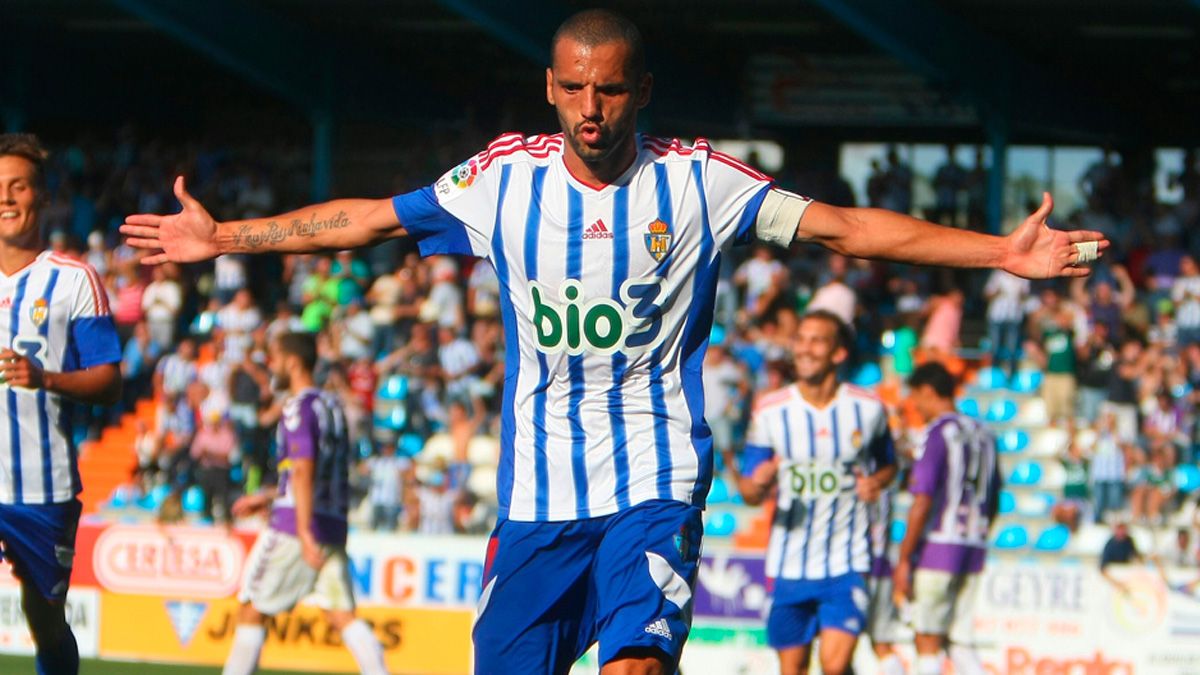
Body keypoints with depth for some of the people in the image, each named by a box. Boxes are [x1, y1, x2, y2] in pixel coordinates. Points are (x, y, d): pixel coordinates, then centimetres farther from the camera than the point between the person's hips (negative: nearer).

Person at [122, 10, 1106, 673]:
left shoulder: (697, 181, -3)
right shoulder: (504, 176, 2)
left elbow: (843, 227, -5)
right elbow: (366, 219, 11)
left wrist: (1002, 251, -13)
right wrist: (222, 237, 13)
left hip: (655, 484, -2)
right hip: (536, 491, 2)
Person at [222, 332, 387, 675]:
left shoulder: (299, 408, -9)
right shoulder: (332, 405, 18)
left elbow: (303, 470, -21)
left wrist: (305, 532, -28)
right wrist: (268, 497, 33)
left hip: (293, 527, -7)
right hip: (334, 527, 7)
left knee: (252, 608, 4)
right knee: (341, 614, 0)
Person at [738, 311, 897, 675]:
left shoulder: (868, 409, -1)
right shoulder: (770, 411, -1)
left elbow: (888, 464, 17)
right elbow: (748, 492, 3)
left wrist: (876, 482, -7)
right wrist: (757, 484, -21)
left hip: (847, 563, -2)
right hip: (789, 563, 2)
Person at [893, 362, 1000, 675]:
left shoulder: (937, 433, -9)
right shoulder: (982, 434, 13)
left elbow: (923, 502, -15)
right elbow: (993, 503, 19)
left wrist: (904, 559, -12)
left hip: (937, 546, -7)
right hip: (974, 553, 7)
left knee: (927, 640, -2)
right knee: (959, 642, 10)